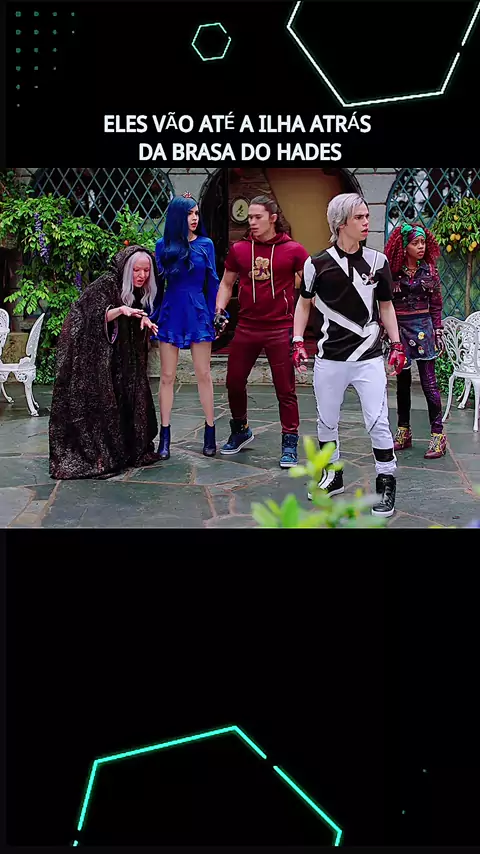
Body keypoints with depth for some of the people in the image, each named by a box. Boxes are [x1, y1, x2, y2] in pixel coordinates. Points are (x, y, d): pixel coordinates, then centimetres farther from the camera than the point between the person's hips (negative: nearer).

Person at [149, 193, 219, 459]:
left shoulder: (205, 244, 3)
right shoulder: (163, 246, 3)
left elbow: (212, 282, 6)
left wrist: (217, 315, 3)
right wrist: (152, 316, 5)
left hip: (198, 314, 0)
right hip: (170, 314, 0)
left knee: (203, 374, 4)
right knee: (167, 376, 4)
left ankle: (210, 430, 14)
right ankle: (165, 435, 11)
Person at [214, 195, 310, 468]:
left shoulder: (293, 250, -3)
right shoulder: (239, 249, 6)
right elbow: (227, 283, 18)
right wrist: (220, 310, 4)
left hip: (280, 328, -4)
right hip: (246, 328, 4)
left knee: (285, 389, 0)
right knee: (234, 381, 10)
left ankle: (290, 444, 10)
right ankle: (240, 431, 33)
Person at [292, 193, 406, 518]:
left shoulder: (378, 262, 1)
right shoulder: (317, 264, -4)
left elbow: (386, 305, 11)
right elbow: (304, 303, 10)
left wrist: (397, 345, 5)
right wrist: (298, 341, 1)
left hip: (369, 357, 0)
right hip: (330, 359, 1)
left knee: (378, 423, -4)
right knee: (327, 423, 12)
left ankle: (387, 486, 10)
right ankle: (333, 477, 31)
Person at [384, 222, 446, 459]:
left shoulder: (429, 270, 2)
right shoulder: (392, 271, 0)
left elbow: (436, 304, 4)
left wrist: (438, 332, 0)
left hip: (423, 328, -1)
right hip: (399, 329, 1)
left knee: (429, 382, -5)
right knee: (403, 382, 10)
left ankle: (438, 435, -1)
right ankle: (403, 432, 19)